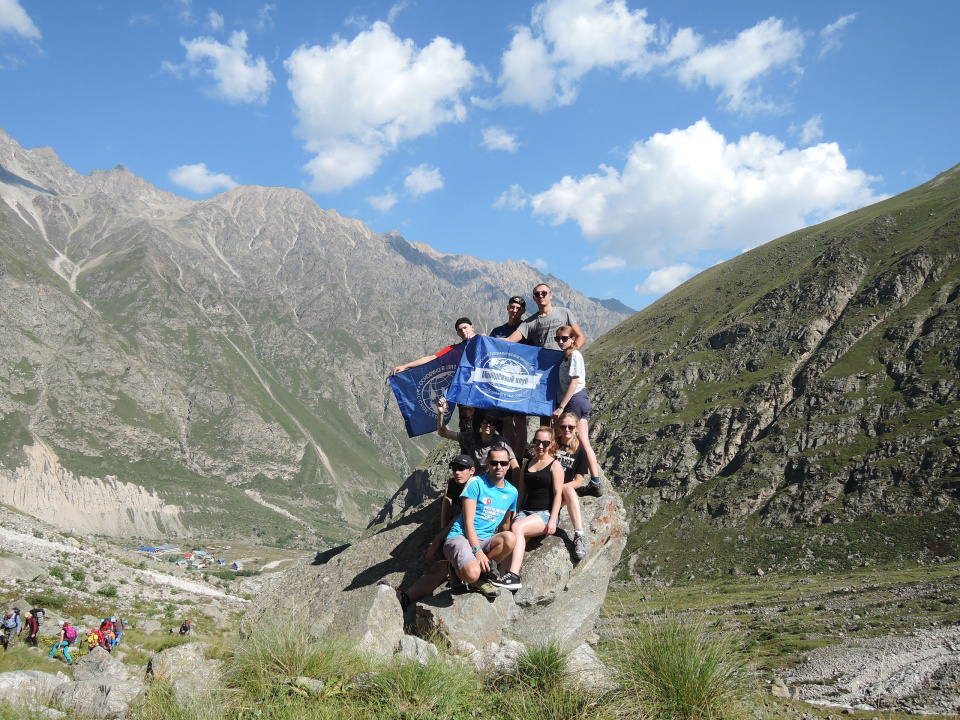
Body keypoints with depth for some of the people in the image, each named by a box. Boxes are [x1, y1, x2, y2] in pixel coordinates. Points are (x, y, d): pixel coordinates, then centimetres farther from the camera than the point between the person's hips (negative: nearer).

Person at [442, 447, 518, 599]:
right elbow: (468, 522, -11)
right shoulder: (476, 483, -6)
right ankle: (459, 568, 1)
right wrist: (477, 551, -21)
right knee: (472, 574, -36)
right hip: (460, 537, -5)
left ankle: (483, 572, -10)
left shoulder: (512, 492, 10)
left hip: (484, 541, 5)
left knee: (509, 538, -30)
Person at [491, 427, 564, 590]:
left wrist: (552, 521, -14)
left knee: (517, 528, -32)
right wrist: (514, 512, 14)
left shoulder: (555, 465, 3)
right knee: (513, 537, -27)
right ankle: (506, 576, -43)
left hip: (545, 513, -5)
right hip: (526, 510, 5)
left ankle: (513, 576, -39)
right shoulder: (527, 464, 20)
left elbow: (557, 494, -6)